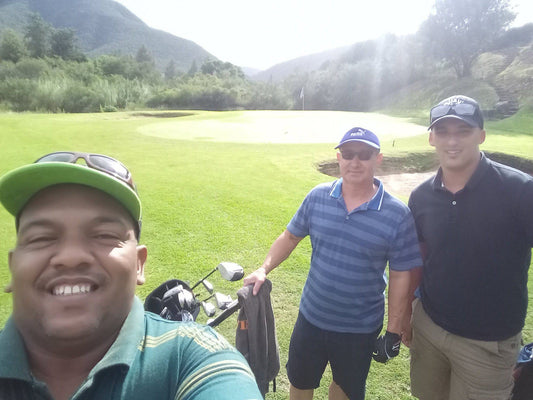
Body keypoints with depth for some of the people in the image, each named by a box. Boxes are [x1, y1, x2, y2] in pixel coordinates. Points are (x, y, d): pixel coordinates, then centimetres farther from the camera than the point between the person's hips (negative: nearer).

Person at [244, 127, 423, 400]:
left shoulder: (398, 215, -16)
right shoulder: (317, 197, -9)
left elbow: (400, 275, -10)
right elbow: (290, 236, 3)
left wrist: (393, 331, -6)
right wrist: (264, 269, -9)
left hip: (361, 329, -1)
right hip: (311, 317, 2)